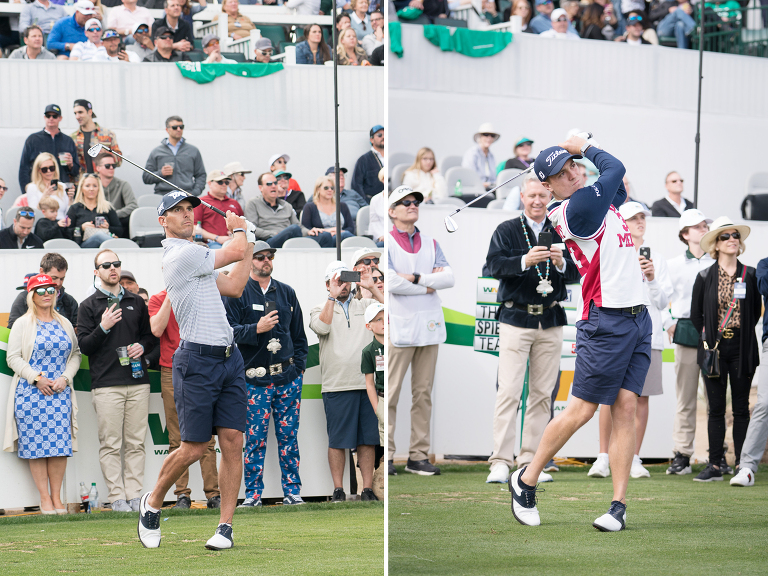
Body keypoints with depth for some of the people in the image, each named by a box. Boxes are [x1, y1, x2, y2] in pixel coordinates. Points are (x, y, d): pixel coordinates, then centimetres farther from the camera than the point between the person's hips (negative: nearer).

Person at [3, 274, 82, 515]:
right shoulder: (22, 324, 3)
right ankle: (44, 498, 2)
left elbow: (75, 355, 12)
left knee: (60, 444, -2)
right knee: (36, 445, -4)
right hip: (31, 393, -3)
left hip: (60, 393, 3)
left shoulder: (64, 324, 14)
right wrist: (36, 378, -13)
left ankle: (57, 497, 6)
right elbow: (13, 358, -2)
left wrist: (65, 377, -5)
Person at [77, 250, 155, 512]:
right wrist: (103, 327, -14)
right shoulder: (88, 306, 6)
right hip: (106, 384, -3)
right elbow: (84, 345, 1)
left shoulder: (136, 302, 17)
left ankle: (135, 495, 3)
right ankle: (117, 497, -3)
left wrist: (142, 346, 2)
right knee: (110, 445, -5)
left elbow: (150, 334, 23)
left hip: (138, 381, 3)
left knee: (136, 443, 1)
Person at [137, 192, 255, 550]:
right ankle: (153, 501, 20)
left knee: (233, 443, -1)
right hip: (198, 361, -8)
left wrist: (248, 244, 17)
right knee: (194, 448, -4)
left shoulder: (195, 257, 19)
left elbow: (233, 288, 19)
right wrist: (238, 228, 16)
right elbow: (235, 252, -6)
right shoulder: (182, 255, -12)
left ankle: (225, 527, 1)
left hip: (229, 357, 8)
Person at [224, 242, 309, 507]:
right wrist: (257, 329, -21)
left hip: (288, 377, 3)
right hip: (255, 380, -3)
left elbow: (299, 334, 19)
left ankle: (292, 490, 10)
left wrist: (299, 366, 10)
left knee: (289, 436, 5)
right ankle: (253, 493, 4)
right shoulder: (236, 294, 1)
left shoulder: (287, 293, 14)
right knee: (255, 438, -3)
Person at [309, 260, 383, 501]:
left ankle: (367, 489, 8)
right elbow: (322, 327, -13)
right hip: (336, 386, -2)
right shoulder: (321, 309, 8)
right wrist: (333, 296, -14)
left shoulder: (365, 305, 13)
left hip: (367, 383, 2)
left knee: (368, 440, 3)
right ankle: (338, 490, 6)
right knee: (337, 440, 0)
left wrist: (372, 287, -6)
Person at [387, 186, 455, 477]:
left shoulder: (430, 243, 16)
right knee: (390, 393, -6)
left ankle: (418, 456, 7)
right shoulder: (386, 243, 0)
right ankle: (386, 455, -2)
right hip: (399, 327, -5)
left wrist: (416, 278, -10)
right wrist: (429, 285, -6)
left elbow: (449, 277, 2)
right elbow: (390, 283, -14)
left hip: (429, 326, 5)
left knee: (423, 393, 5)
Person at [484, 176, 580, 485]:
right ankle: (500, 461, -10)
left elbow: (576, 274, 5)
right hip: (516, 320, -3)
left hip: (551, 322, 3)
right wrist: (525, 261, -28)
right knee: (509, 391, -10)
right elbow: (494, 264, -11)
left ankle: (530, 461, 8)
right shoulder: (507, 230, 4)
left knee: (542, 393, 3)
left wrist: (561, 263, -17)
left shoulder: (559, 233, 12)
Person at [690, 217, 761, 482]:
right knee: (716, 409, 1)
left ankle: (742, 464, 6)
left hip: (742, 349, 0)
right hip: (714, 349, 0)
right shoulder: (704, 277, 2)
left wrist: (743, 334, 5)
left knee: (741, 409, 3)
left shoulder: (750, 275, 5)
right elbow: (695, 314, 8)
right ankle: (716, 464, 5)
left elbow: (756, 311, 11)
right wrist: (708, 338, 3)